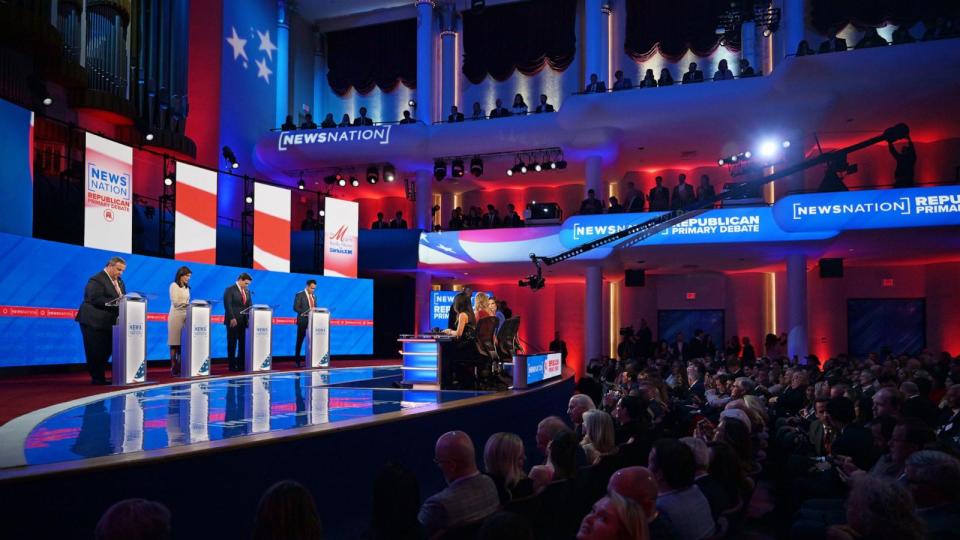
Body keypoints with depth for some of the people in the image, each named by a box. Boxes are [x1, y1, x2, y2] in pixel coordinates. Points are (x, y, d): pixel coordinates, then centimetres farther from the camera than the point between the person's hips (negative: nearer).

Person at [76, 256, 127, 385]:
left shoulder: (119, 282, 16)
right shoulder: (96, 280, -12)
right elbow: (96, 300, -22)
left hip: (107, 323, 8)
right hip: (94, 322, -8)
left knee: (107, 351, 8)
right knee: (95, 352, -3)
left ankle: (100, 377, 15)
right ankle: (96, 378, 3)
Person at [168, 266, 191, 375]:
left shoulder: (186, 288, 19)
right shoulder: (174, 285, -1)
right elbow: (176, 302, -9)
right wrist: (188, 303, -12)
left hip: (185, 316, 6)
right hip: (176, 316, -6)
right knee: (175, 343, -6)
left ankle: (180, 366, 0)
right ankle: (173, 367, -6)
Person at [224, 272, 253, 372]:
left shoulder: (247, 291, 14)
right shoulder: (230, 290, -4)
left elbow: (250, 306, 13)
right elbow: (228, 305, -13)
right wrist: (232, 318, -20)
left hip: (244, 321, 6)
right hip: (233, 321, -6)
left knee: (243, 344, 2)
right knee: (232, 344, 1)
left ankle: (241, 365, 6)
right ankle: (232, 366, 5)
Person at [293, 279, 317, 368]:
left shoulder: (314, 296, 16)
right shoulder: (299, 295, -4)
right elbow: (296, 308, -12)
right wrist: (307, 311, -22)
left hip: (312, 320, 5)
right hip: (303, 320, -5)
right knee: (300, 341, 2)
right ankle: (297, 361, 7)